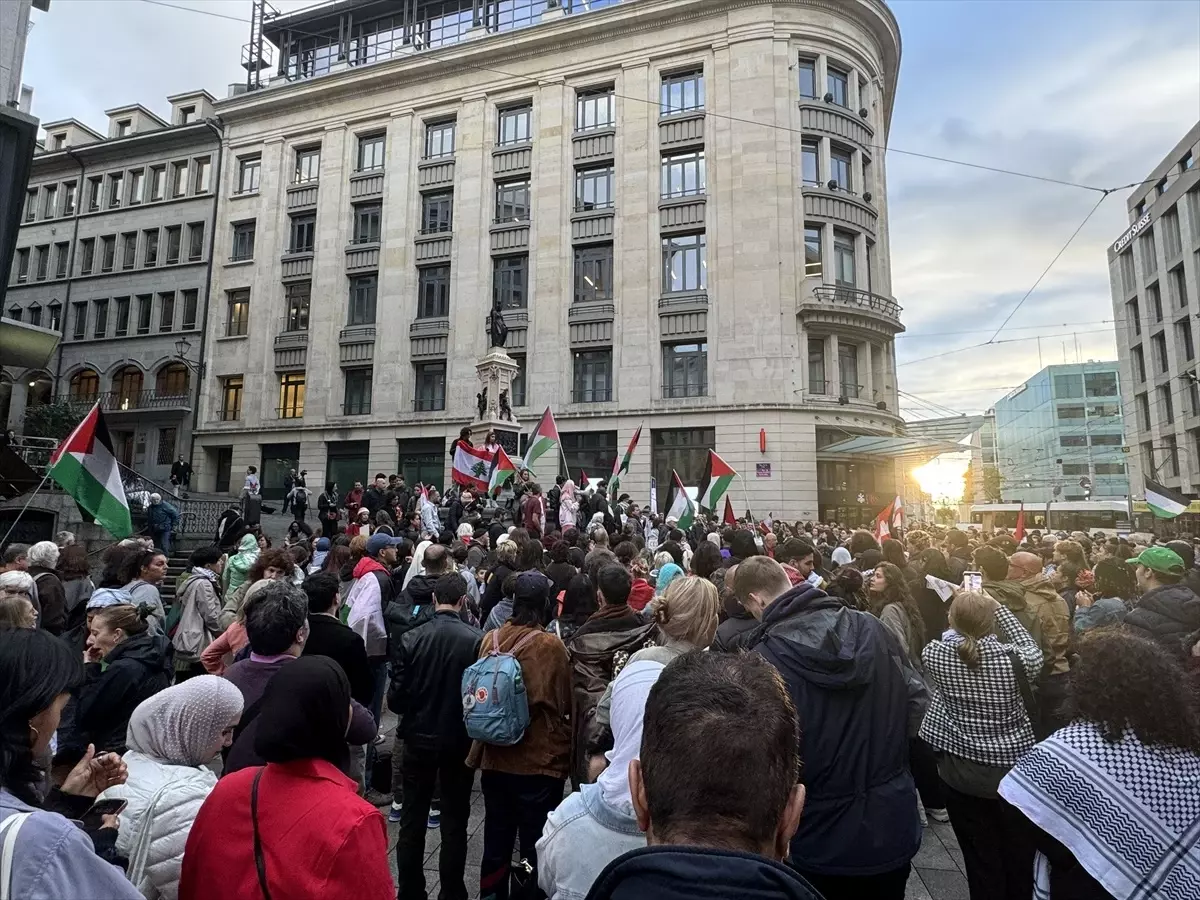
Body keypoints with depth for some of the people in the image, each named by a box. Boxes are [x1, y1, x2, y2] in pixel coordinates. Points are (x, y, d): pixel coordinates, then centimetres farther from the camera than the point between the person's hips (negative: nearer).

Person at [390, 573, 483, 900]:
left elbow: (395, 697, -10)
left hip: (419, 739, 1)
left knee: (412, 822, 18)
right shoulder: (478, 639, -18)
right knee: (454, 823, 15)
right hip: (459, 741, -1)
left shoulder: (410, 638, -14)